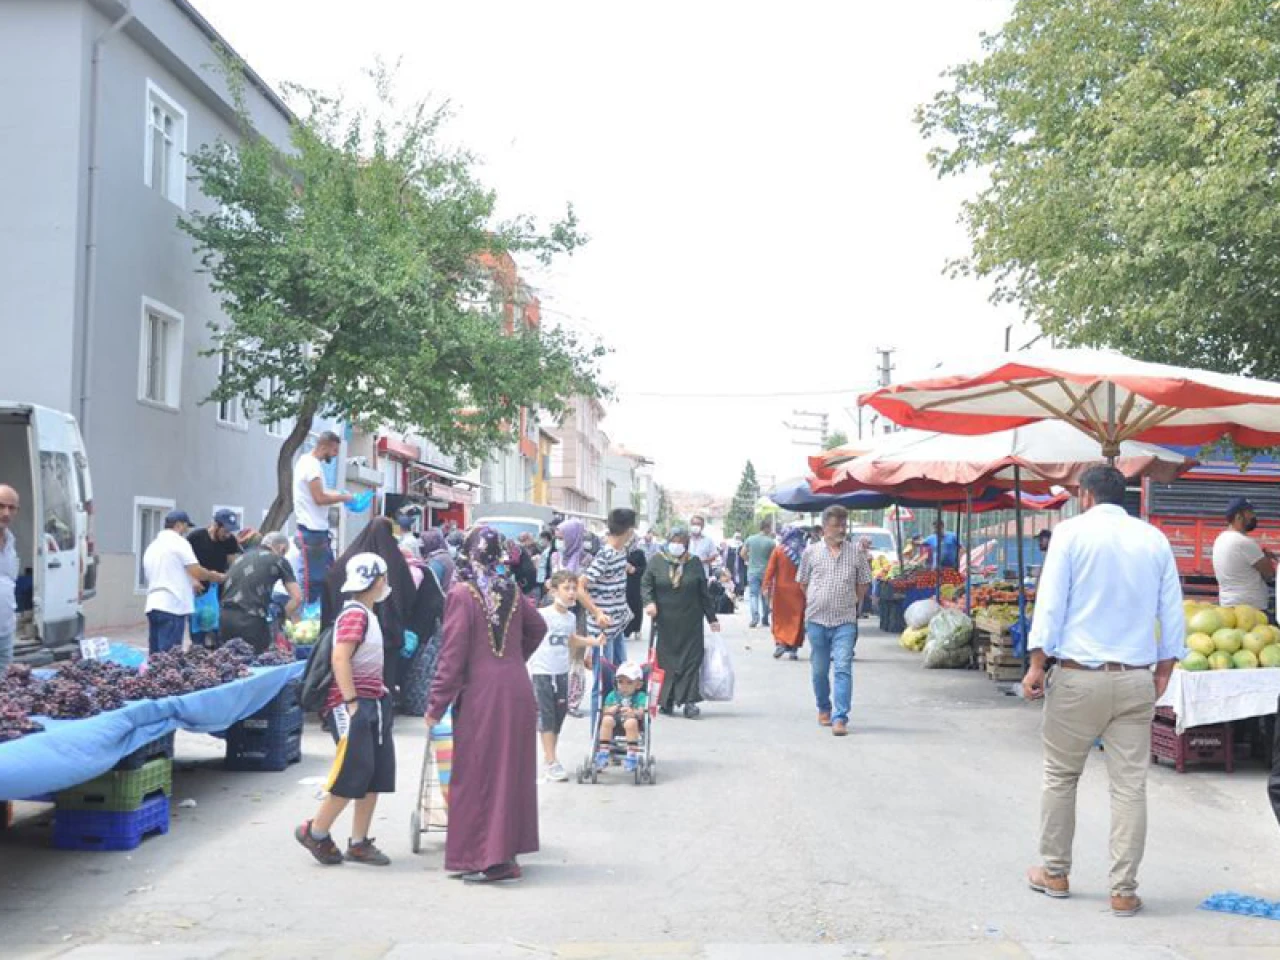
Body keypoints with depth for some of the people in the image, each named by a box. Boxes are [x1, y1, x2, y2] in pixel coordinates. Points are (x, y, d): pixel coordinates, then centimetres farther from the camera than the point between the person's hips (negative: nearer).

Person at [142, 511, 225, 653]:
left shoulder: (152, 546, 20)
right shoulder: (179, 543, -5)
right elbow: (197, 572, -12)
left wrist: (189, 583, 31)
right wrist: (217, 577, 6)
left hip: (152, 605, 8)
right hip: (172, 606, -8)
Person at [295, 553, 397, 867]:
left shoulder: (367, 614, 14)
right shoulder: (354, 614, -14)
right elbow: (340, 659, -23)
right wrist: (351, 702, -24)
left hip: (374, 702, 10)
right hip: (353, 704, -10)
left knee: (376, 775, 9)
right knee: (353, 773, -7)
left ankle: (359, 843, 15)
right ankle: (315, 832, 9)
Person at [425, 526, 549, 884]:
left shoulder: (462, 594, -11)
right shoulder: (512, 590, 5)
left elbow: (453, 654, -14)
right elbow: (538, 629, 20)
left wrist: (436, 705, -9)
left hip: (481, 694, -6)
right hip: (518, 690, 6)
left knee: (479, 773, 1)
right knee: (512, 769, 13)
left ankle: (487, 858, 2)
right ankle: (508, 847, 22)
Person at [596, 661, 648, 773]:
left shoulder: (640, 696, 7)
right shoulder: (613, 695, 16)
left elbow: (641, 712, -11)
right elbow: (605, 711, 8)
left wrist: (633, 713, -36)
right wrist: (609, 711, -18)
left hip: (632, 720, -3)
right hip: (616, 719, 3)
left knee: (631, 722, -38)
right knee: (607, 719, -31)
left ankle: (632, 758, -29)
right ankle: (602, 755, -22)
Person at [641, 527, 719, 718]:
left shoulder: (695, 563, 5)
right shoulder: (657, 561, 3)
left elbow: (704, 593, 8)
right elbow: (645, 583, 3)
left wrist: (712, 618, 9)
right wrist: (649, 602, -16)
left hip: (690, 622, 0)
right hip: (665, 622, 0)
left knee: (691, 660, -4)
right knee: (666, 659, 2)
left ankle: (689, 701, -2)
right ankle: (667, 701, 9)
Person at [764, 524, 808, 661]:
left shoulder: (779, 550, -5)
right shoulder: (804, 552, -4)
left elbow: (770, 569, -7)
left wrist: (766, 587, -3)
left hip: (781, 589, 0)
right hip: (798, 590, 0)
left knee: (780, 618, 9)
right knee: (796, 619, 7)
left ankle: (779, 643, -8)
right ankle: (793, 649, 5)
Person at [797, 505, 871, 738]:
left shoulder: (855, 553, 3)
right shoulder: (811, 552, 3)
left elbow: (863, 583, 13)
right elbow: (803, 583, 12)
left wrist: (853, 605, 8)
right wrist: (815, 604, 8)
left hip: (845, 621, -1)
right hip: (816, 620, 1)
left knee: (843, 669, -10)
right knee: (819, 670, 12)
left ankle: (840, 719, -11)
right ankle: (824, 709, 32)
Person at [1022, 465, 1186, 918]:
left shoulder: (1072, 532, -3)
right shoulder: (1154, 538, 7)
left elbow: (1051, 603, -8)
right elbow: (1172, 614, 8)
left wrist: (1037, 665, -4)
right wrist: (1164, 672, 15)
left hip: (1079, 677, -2)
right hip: (1136, 681, 3)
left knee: (1060, 776, 12)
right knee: (1130, 784, 5)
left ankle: (1054, 872, 22)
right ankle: (1124, 890, 7)